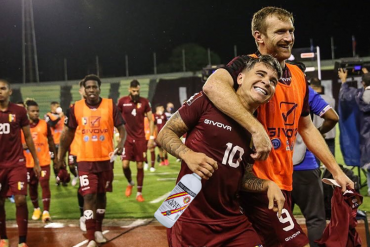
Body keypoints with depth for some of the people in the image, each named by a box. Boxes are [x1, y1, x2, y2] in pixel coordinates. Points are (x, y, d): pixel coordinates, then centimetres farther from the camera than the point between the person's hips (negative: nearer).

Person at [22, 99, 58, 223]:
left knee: (45, 185, -9)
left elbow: (51, 141, 8)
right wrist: (22, 146, -16)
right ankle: (36, 209, 30)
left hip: (44, 161, -1)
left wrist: (55, 156, 12)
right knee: (32, 186, 12)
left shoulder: (44, 124, -1)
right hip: (29, 162, 1)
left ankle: (46, 212, -10)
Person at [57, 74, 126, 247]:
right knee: (89, 196, -9)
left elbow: (121, 128, -5)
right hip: (85, 160, -1)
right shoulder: (76, 108, -3)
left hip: (106, 159, 1)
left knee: (101, 194, 15)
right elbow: (69, 132, 9)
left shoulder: (110, 106, -5)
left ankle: (98, 230, 33)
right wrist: (61, 155, 13)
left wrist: (121, 144, -25)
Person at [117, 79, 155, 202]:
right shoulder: (122, 101, -4)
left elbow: (150, 120, 4)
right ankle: (130, 183, 21)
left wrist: (151, 137, -1)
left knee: (140, 166, 4)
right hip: (127, 138, -1)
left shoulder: (144, 102, -2)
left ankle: (139, 193, 15)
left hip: (140, 139, 1)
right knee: (125, 164, -10)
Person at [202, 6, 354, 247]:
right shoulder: (248, 65, -12)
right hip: (257, 181, -8)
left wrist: (336, 170, 19)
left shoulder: (297, 75, 11)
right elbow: (213, 85, -34)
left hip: (283, 181, 8)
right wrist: (256, 128, -40)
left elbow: (306, 128, 22)